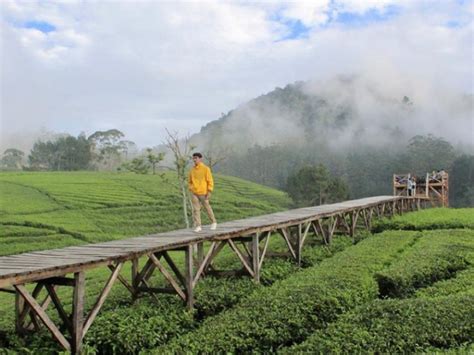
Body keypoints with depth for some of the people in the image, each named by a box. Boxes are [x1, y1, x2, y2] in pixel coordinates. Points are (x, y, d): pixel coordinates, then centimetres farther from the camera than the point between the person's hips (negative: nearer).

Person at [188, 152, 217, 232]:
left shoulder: (206, 168, -8)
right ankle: (198, 226, 0)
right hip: (194, 193, 4)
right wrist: (191, 189, 8)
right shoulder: (192, 169, 6)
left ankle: (213, 222, 28)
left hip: (203, 193, -4)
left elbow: (210, 181, -9)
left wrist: (209, 192, -14)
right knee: (196, 209, -3)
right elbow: (190, 181, 19)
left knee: (207, 208, 9)